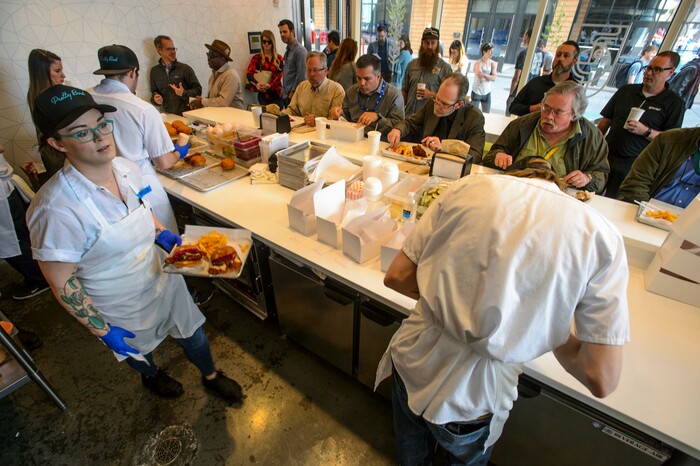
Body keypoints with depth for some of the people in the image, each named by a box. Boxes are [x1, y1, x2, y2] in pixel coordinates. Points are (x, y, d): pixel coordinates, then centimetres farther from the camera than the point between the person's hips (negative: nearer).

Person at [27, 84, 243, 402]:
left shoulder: (126, 168, -14)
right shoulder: (56, 208, -32)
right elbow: (61, 283, -21)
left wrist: (162, 235, -9)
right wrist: (102, 331, -14)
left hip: (163, 278, 4)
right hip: (120, 309, -4)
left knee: (193, 336, 22)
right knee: (137, 350, 28)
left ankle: (211, 376, 53)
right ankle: (151, 377, 64)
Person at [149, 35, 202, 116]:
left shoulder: (185, 68, 3)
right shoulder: (154, 71, 13)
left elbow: (198, 90, 4)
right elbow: (154, 92, 22)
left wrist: (184, 93, -13)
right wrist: (155, 100, 1)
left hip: (187, 114, -2)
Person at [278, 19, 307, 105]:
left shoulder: (300, 50, -12)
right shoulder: (288, 50, 14)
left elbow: (301, 75, -18)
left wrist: (292, 93, -15)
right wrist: (284, 92, 13)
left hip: (294, 96, -8)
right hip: (286, 96, 8)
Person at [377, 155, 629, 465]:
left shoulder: (470, 185, -8)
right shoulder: (602, 238, -9)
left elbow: (396, 277, -7)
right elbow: (601, 380, -10)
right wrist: (552, 329, 9)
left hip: (411, 363, 2)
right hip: (472, 401, -1)